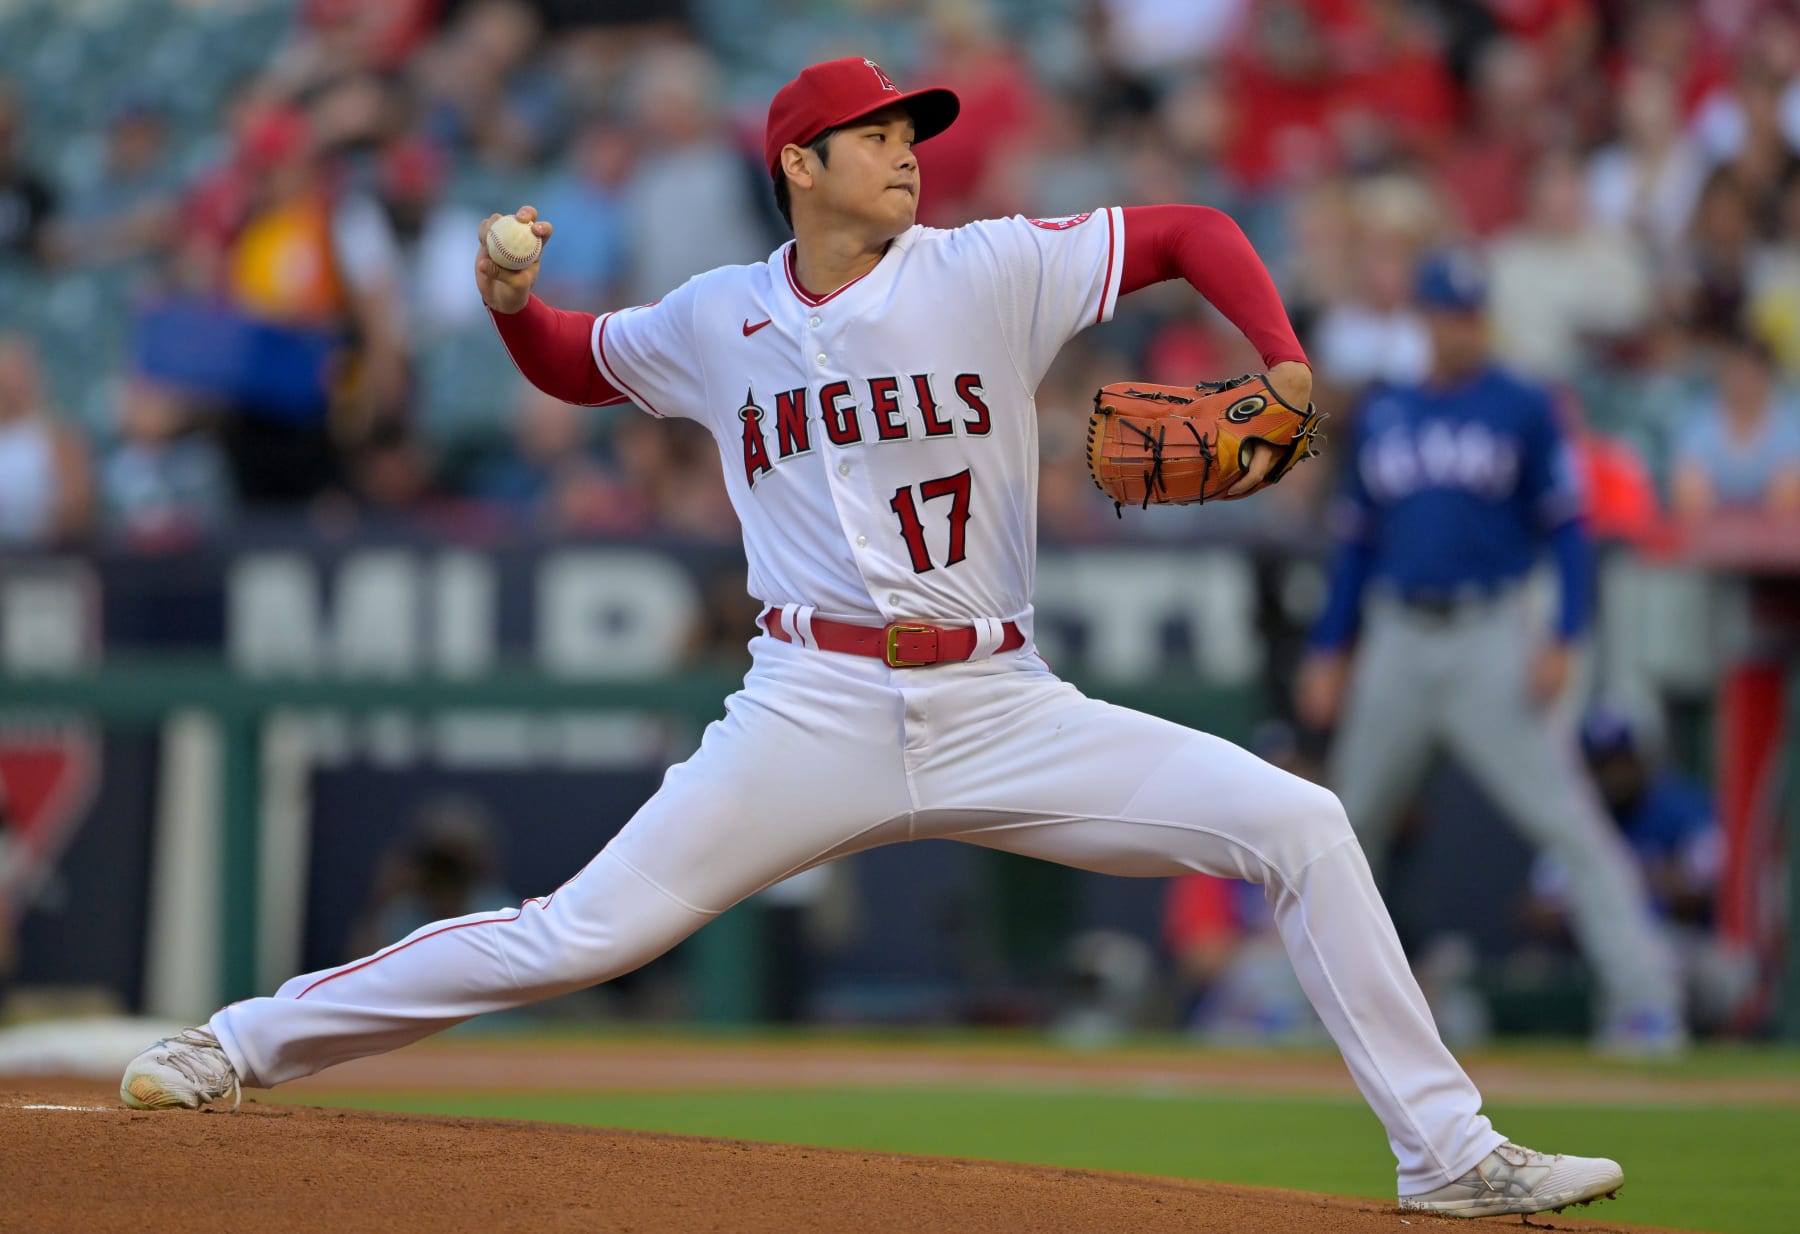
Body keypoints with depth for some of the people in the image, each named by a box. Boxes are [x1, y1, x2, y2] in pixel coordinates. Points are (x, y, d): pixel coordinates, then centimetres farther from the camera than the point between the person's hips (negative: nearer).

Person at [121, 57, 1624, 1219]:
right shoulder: (717, 320, 7)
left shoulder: (993, 272, 2)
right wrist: (512, 308, 3)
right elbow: (578, 364, 25)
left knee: (1299, 825, -12)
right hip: (812, 715, -1)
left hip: (1003, 712, 1)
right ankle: (242, 1044, 4)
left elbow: (1191, 230, 6)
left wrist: (1286, 363, -10)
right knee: (582, 934, -10)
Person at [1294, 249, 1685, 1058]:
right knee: (1352, 821, 11)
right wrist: (1328, 651, 12)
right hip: (1397, 642, 4)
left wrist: (1563, 641, -13)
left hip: (1492, 640, -4)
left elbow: (1567, 528, -2)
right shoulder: (1381, 416, 11)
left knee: (1567, 820, -12)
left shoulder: (1523, 409, 0)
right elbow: (1356, 541, 17)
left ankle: (1643, 1000, -15)